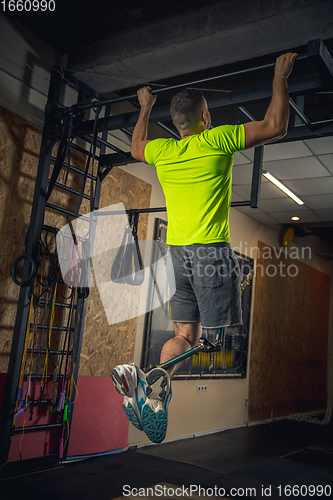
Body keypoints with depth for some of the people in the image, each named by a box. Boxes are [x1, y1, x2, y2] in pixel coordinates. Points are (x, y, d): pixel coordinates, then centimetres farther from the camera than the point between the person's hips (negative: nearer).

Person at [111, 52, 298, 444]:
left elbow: (135, 147, 33)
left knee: (185, 336, 12)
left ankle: (139, 379, -11)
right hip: (211, 251, -6)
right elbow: (275, 126, -1)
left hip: (177, 252, 6)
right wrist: (280, 77, 11)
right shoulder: (218, 140, -5)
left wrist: (145, 108, 43)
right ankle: (159, 379, -23)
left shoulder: (162, 150, 10)